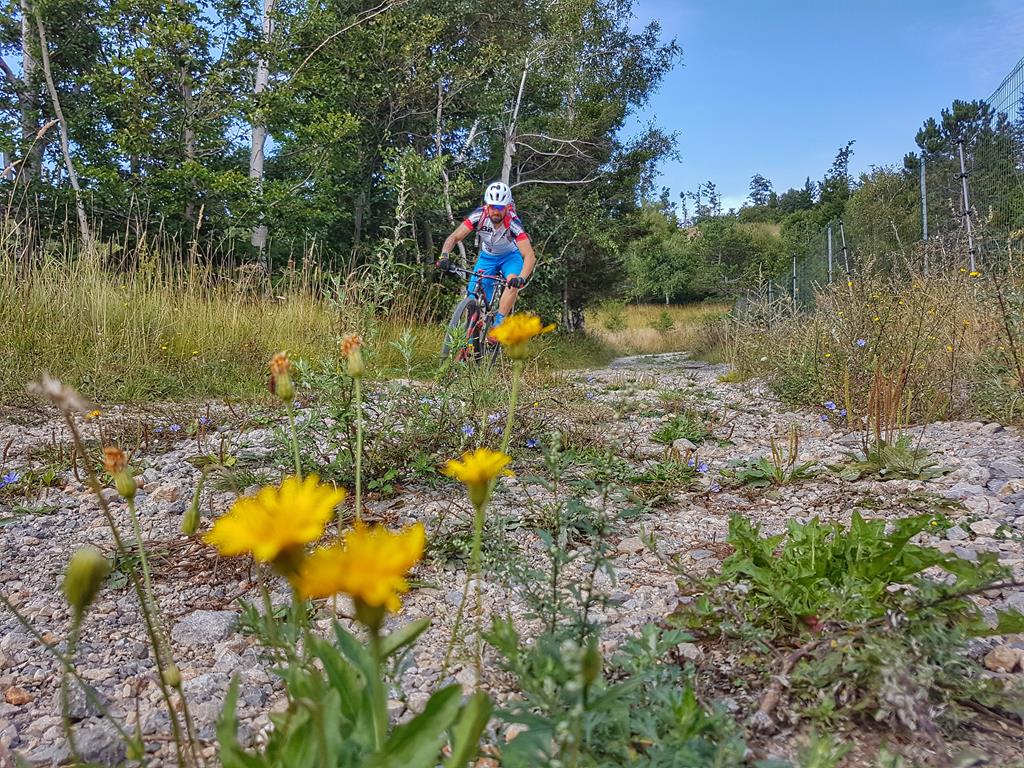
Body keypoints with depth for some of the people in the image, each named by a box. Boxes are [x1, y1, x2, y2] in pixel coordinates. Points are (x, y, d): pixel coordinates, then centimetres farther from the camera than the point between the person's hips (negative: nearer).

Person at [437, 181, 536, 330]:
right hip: (487, 256, 2)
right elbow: (454, 237, -25)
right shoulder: (479, 216, -28)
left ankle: (497, 324, -25)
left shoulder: (513, 222, -34)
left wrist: (521, 278, -55)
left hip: (510, 256, -2)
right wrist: (444, 257, -44)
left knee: (514, 283, -33)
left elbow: (530, 256, -38)